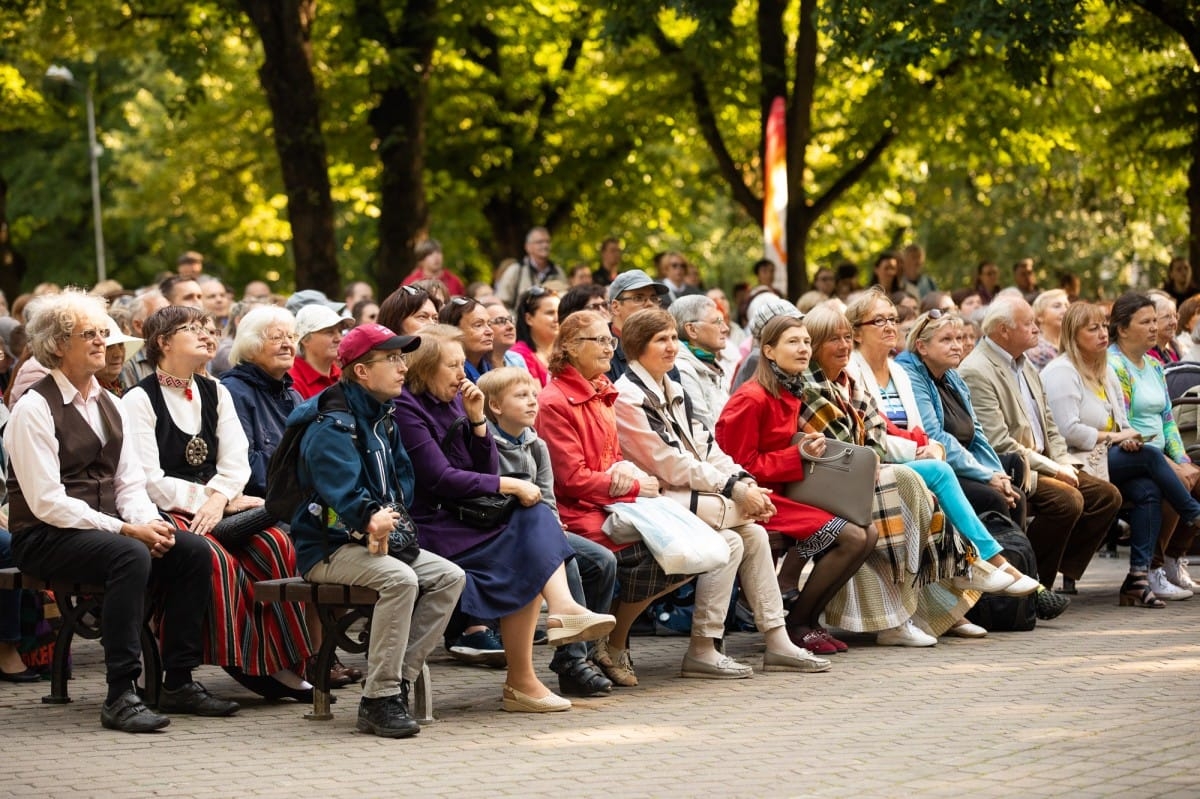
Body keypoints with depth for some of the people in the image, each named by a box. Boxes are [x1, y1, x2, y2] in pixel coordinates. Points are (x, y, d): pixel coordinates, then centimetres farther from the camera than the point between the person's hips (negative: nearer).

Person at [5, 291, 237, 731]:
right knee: (130, 556, -35)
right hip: (45, 539, -7)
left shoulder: (108, 405, 14)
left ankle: (178, 683, -7)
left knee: (193, 551, -14)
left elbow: (129, 484, 13)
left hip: (105, 528, 7)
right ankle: (120, 695, -32)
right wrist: (126, 530, -21)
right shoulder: (33, 409, -10)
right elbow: (48, 503, -17)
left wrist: (149, 522, -10)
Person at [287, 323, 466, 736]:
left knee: (449, 576, -8)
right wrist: (369, 519, -46)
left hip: (378, 539, 9)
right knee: (399, 579, -32)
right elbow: (342, 486, -28)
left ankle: (398, 683, -11)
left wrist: (393, 514, -7)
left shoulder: (383, 419, 15)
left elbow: (402, 477, 15)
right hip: (328, 547, -9)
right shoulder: (332, 425, -14)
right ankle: (379, 700, -27)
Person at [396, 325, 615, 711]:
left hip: (462, 518, 8)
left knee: (535, 517, -16)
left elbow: (488, 469, 11)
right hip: (428, 527, -8)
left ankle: (562, 607, -34)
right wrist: (510, 485, -15)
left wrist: (477, 419, -3)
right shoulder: (406, 410, -11)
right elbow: (441, 479, -18)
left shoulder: (452, 403, 14)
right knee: (523, 564, -21)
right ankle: (520, 683, -17)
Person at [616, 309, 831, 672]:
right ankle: (702, 651, -22)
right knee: (729, 541, -24)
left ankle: (777, 641, -4)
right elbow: (668, 464, -17)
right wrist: (732, 489, -16)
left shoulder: (672, 392, 18)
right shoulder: (627, 398, -12)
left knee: (754, 534, -6)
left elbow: (706, 447, 13)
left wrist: (744, 481, -5)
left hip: (694, 496, 9)